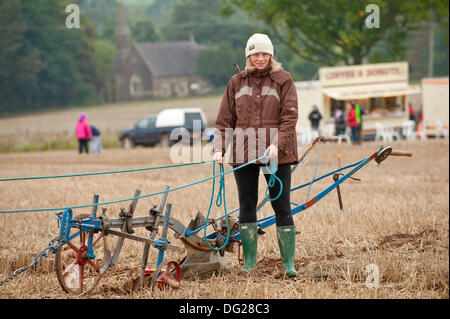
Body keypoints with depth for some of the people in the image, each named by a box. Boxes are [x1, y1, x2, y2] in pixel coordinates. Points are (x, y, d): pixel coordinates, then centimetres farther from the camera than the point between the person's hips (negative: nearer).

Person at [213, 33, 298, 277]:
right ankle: (249, 260, 16)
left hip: (276, 154, -3)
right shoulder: (236, 83, 11)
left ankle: (288, 262, 3)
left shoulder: (283, 80, 3)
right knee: (246, 207, 7)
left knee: (282, 207, -2)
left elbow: (289, 116, -4)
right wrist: (219, 149, -2)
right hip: (243, 153, 3)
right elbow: (224, 119, 10)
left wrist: (277, 144, -18)